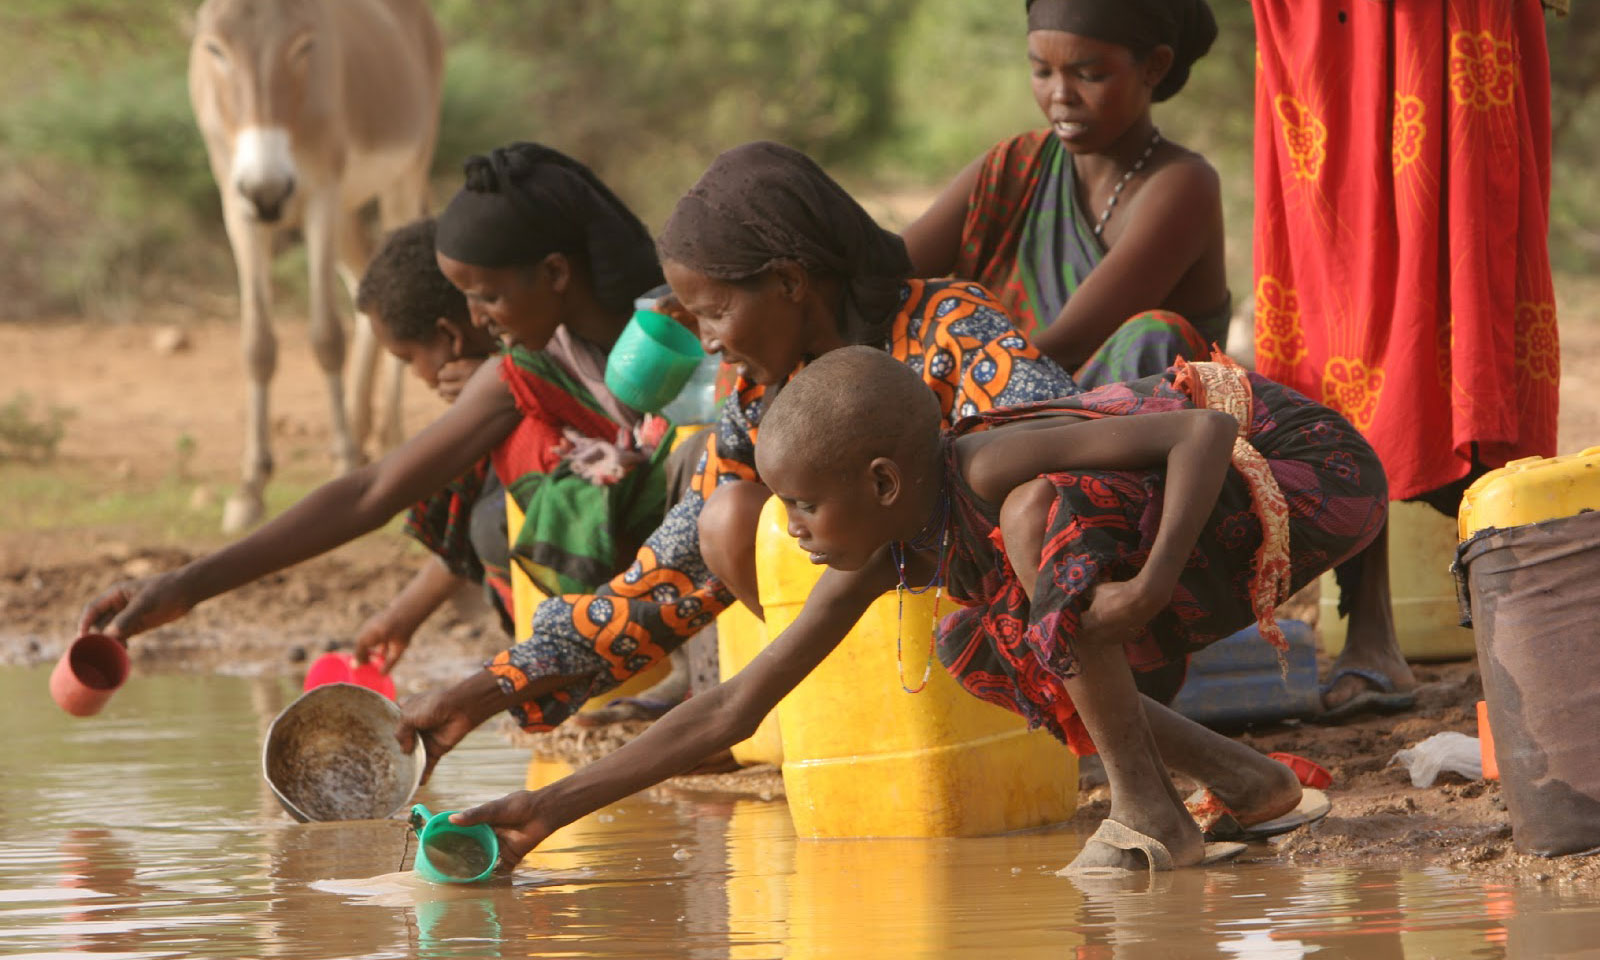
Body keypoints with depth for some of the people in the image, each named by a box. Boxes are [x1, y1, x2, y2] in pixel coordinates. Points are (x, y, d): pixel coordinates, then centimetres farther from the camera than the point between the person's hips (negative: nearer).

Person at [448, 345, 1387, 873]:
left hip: (1324, 477, -9)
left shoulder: (991, 466, -28)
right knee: (980, 648, 14)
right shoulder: (888, 557, -3)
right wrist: (552, 807, -3)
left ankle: (1149, 812, -18)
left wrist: (1153, 582, -41)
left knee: (1041, 512, -31)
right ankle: (1244, 779, 12)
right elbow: (733, 709, 1)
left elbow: (1207, 433, -31)